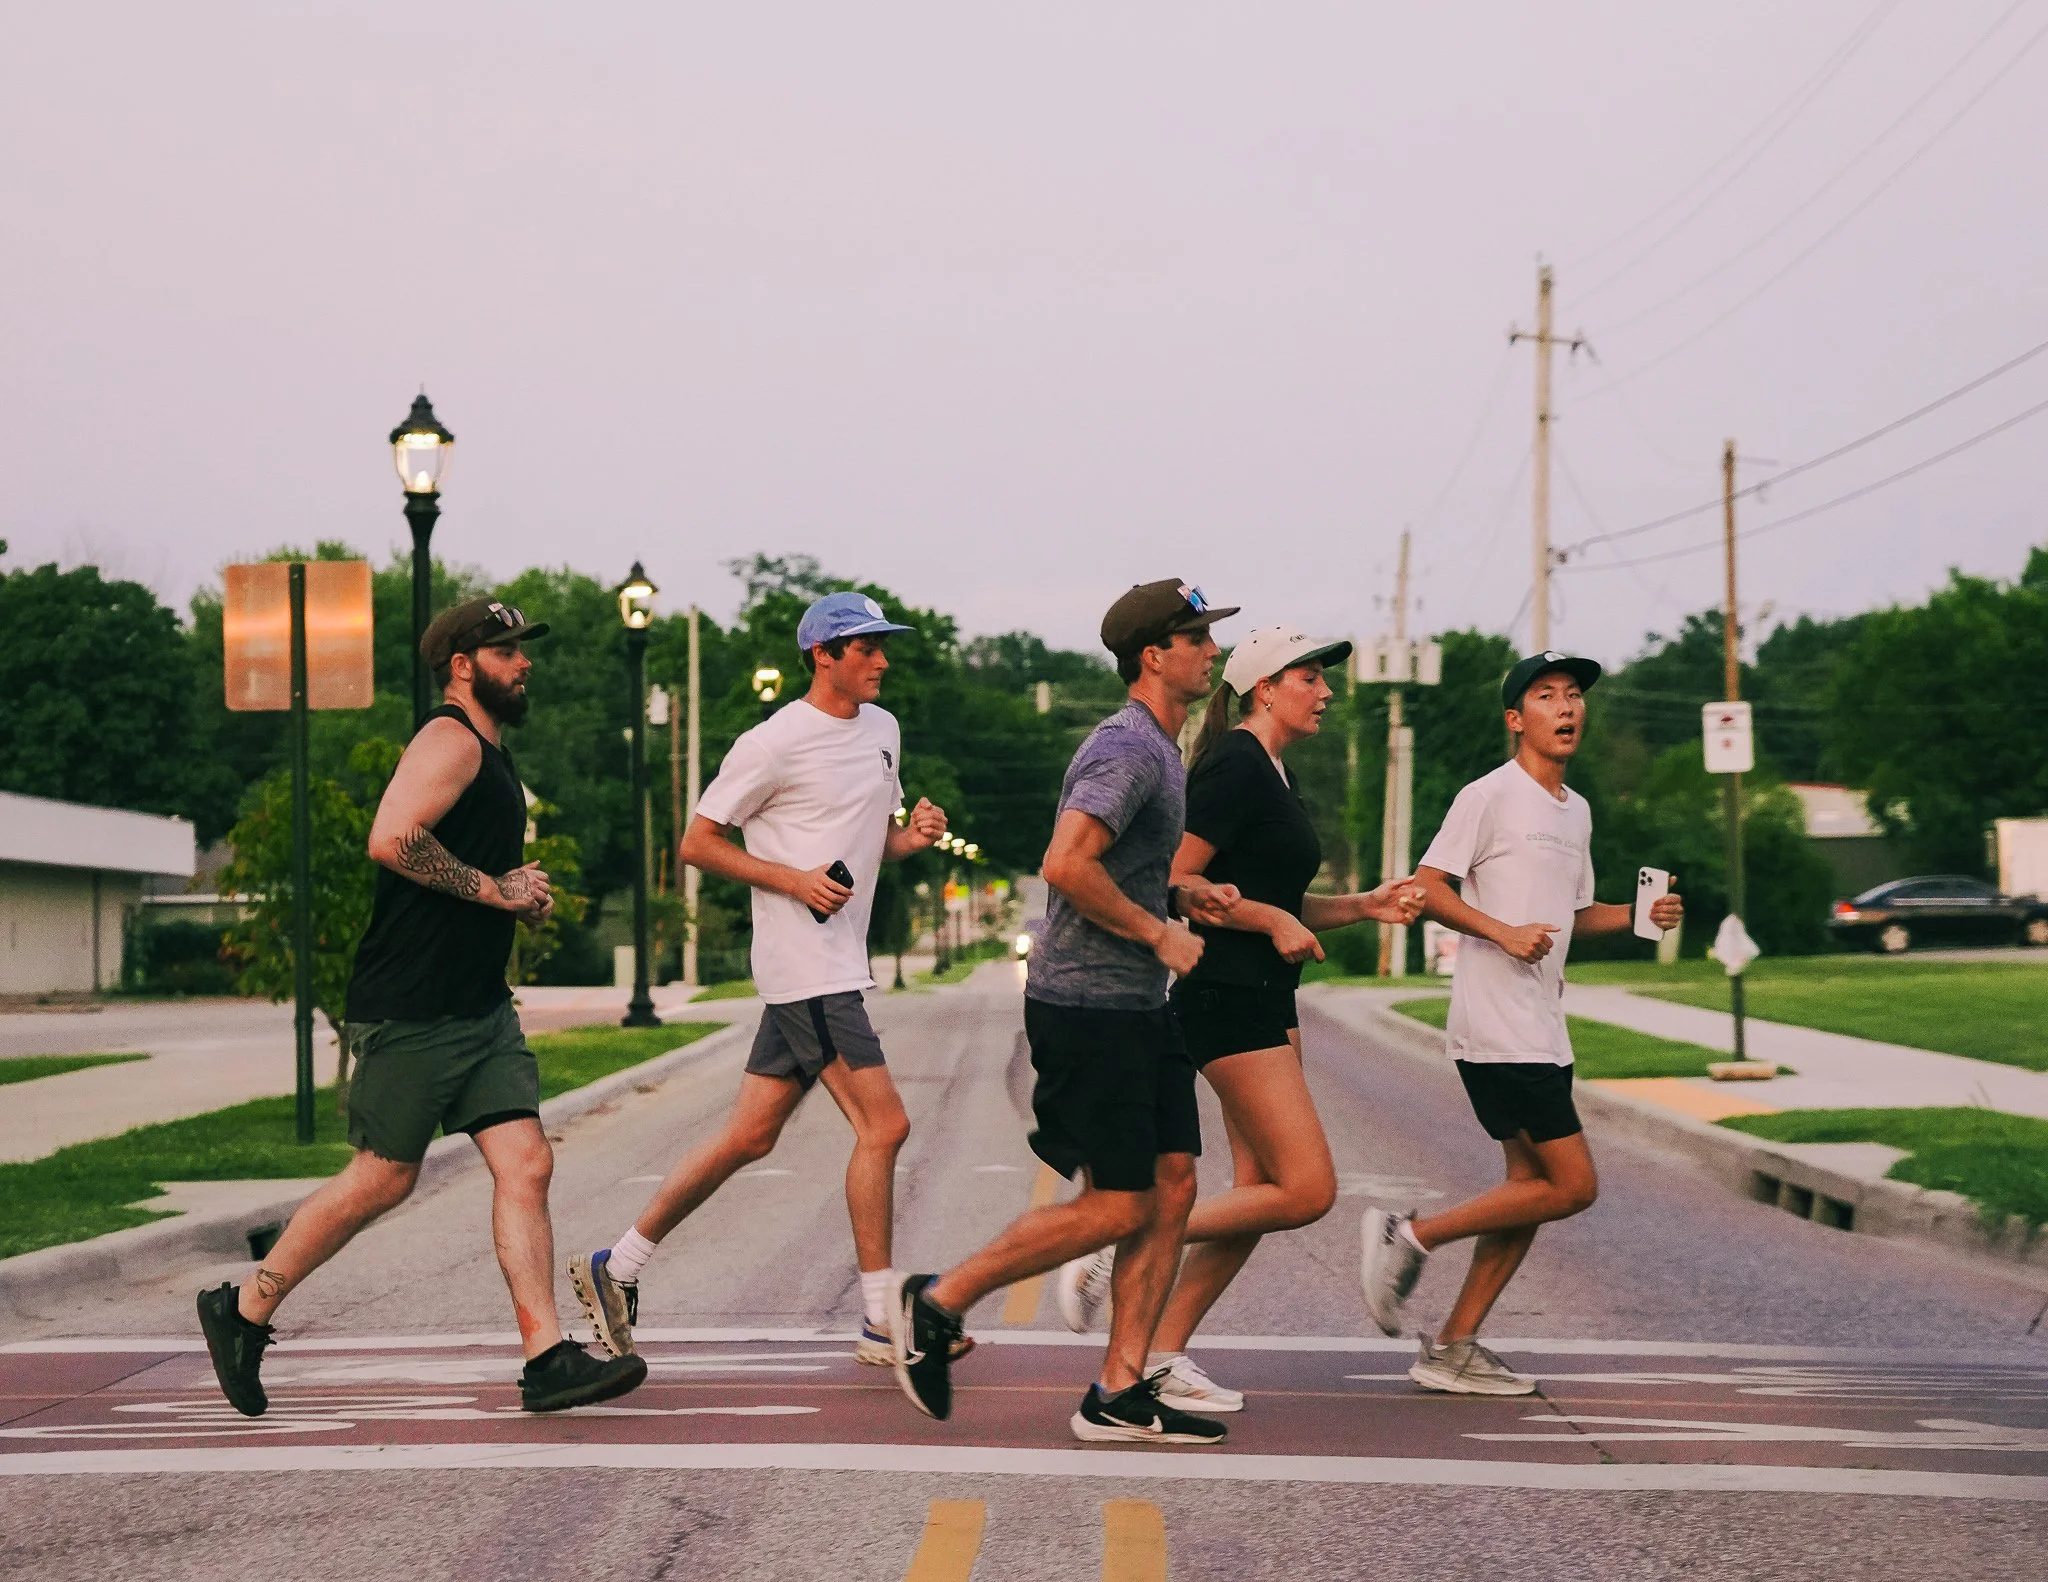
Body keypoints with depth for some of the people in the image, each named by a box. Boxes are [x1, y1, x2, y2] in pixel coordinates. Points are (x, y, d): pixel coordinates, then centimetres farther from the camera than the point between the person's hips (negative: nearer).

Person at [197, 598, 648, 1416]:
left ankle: (547, 1360, -3)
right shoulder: (450, 740, -11)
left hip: (480, 1005, 9)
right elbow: (393, 839, -27)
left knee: (526, 1163, -1)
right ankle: (243, 1311, 16)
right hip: (411, 1008, -9)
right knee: (383, 1178, -1)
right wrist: (494, 890, -18)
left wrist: (522, 895, 13)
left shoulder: (491, 754, 20)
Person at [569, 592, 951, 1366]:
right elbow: (697, 843, -7)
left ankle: (615, 1268, 19)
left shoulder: (882, 729, 15)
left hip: (841, 965, 8)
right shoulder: (776, 742, -10)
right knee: (882, 1125, -10)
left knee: (750, 1136, 10)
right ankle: (880, 1324, -2)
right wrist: (792, 880, -17)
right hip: (804, 964, -8)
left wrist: (912, 836, 2)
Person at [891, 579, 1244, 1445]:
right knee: (1119, 1205, -7)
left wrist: (1180, 893, 12)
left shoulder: (1158, 749, 18)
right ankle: (940, 1301, 6)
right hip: (1088, 1006, -10)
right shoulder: (1127, 748, -15)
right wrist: (1158, 931, -17)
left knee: (1172, 1186, 5)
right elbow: (1066, 865, -27)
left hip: (1137, 1007, 10)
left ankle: (1120, 1392, 8)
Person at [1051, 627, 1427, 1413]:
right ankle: (1119, 1256, -6)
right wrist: (1271, 922, -16)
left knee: (1259, 1189, 8)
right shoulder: (1236, 766, -13)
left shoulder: (1271, 775, 17)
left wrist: (1363, 905, 12)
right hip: (1228, 1000, -10)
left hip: (1265, 1002, 10)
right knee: (1306, 1188, -12)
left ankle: (1161, 1355, 11)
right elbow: (1172, 882, -19)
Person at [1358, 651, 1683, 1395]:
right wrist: (1504, 931, -22)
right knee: (1573, 1184, -11)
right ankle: (1412, 1236, -1)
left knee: (1531, 1183, 8)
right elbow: (1427, 886, -11)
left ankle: (1453, 1348, 13)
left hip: (1541, 1027, 9)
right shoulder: (1490, 796, -8)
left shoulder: (1577, 811, 18)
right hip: (1497, 1023, -9)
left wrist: (1638, 913, 9)